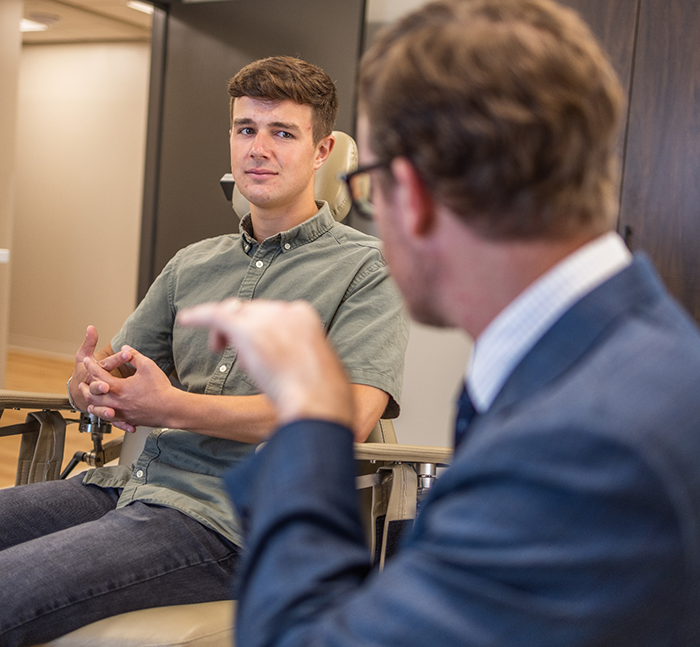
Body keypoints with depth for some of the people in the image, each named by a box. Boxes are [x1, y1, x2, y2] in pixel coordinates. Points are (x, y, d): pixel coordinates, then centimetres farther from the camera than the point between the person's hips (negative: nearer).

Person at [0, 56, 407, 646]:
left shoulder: (367, 267, 2)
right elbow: (113, 371, 22)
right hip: (130, 482, 7)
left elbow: (350, 415, -12)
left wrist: (173, 407, -15)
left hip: (229, 520, -6)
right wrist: (91, 382, -6)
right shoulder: (192, 264, 22)